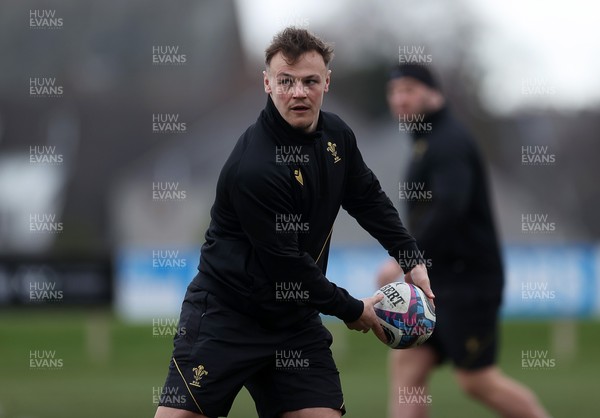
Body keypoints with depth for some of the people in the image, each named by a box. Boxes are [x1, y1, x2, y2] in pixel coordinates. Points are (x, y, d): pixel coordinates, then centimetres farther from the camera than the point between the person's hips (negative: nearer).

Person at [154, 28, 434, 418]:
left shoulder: (336, 134, 0)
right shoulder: (254, 167, -25)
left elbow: (369, 198, 19)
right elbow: (286, 264, -21)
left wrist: (411, 260, 11)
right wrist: (352, 310, -10)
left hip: (295, 319, 7)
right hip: (226, 312, -7)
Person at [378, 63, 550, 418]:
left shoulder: (449, 142, -13)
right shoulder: (428, 144, 18)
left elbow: (449, 210, -27)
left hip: (466, 281, -10)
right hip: (437, 284, 10)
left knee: (477, 380, -4)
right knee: (406, 366, -1)